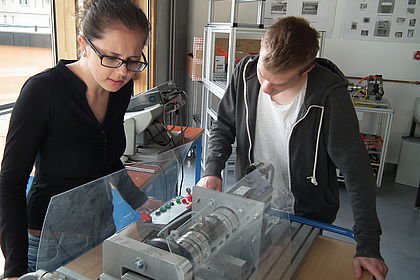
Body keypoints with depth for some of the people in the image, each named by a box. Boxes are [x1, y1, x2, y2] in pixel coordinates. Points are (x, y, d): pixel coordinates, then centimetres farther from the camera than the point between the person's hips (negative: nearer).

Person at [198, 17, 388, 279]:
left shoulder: (330, 94, -26)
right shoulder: (246, 72, -14)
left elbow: (356, 170, -22)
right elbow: (224, 127, -2)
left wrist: (368, 245, -22)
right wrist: (213, 170, -19)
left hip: (307, 215, -3)